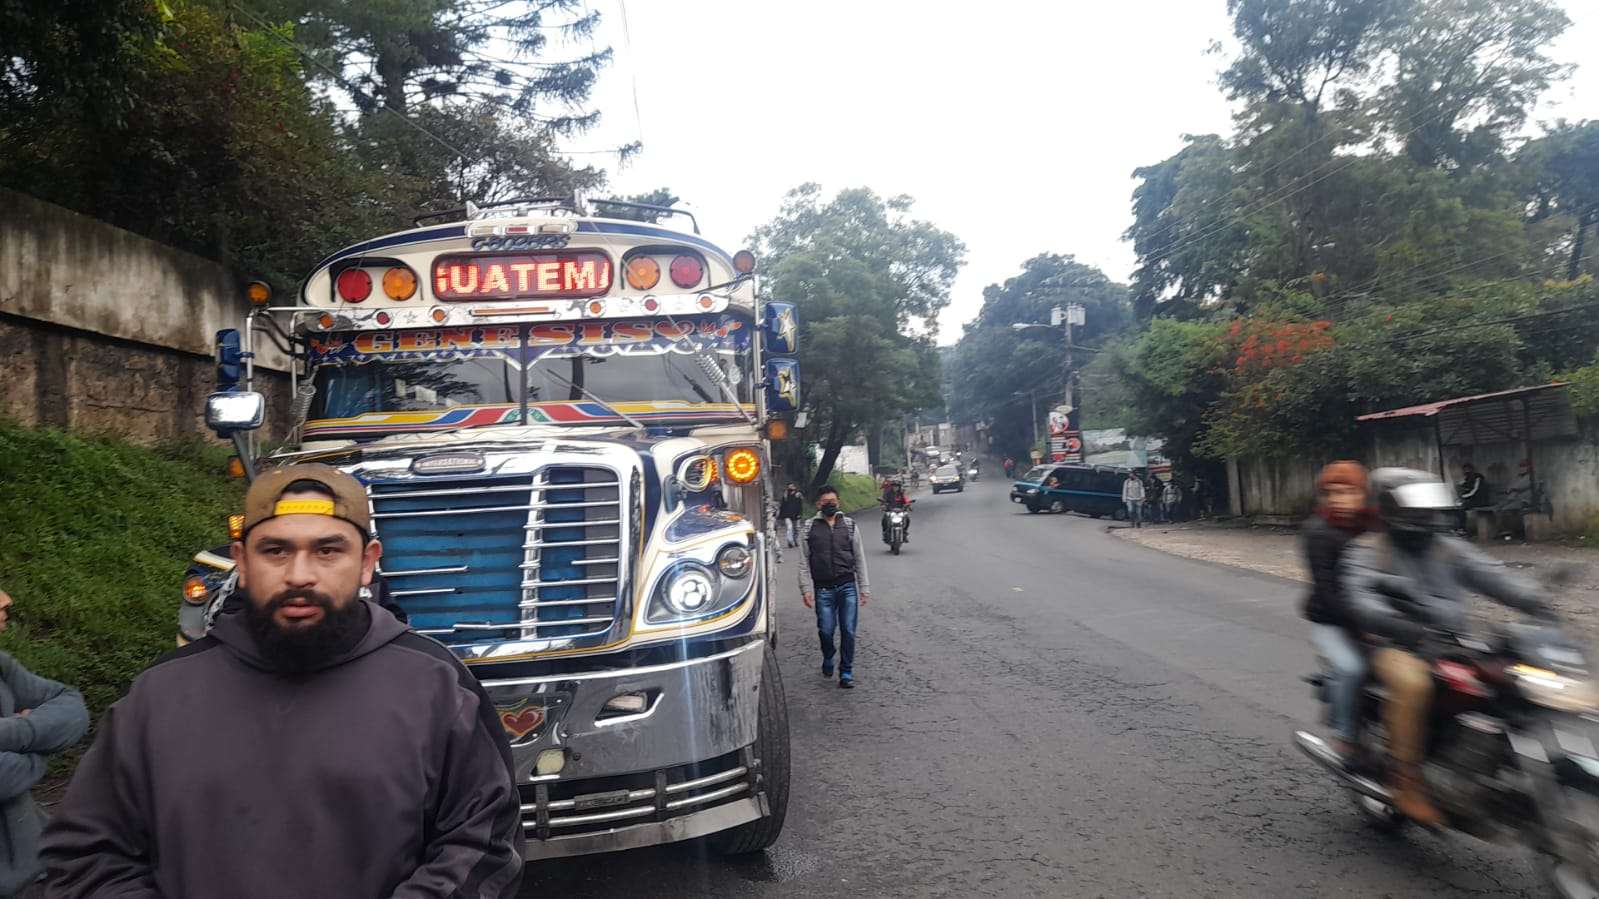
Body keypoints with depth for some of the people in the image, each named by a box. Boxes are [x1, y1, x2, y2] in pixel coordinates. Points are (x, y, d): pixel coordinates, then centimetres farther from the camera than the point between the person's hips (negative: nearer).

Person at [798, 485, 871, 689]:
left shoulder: (849, 525, 8)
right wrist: (806, 589, -4)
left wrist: (864, 588, 6)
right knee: (826, 630, 1)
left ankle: (846, 672, 11)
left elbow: (859, 558, 10)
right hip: (823, 588, -1)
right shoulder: (809, 528, 4)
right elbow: (804, 562, 4)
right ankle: (828, 660, 31)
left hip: (847, 586, 1)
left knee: (848, 631, -2)